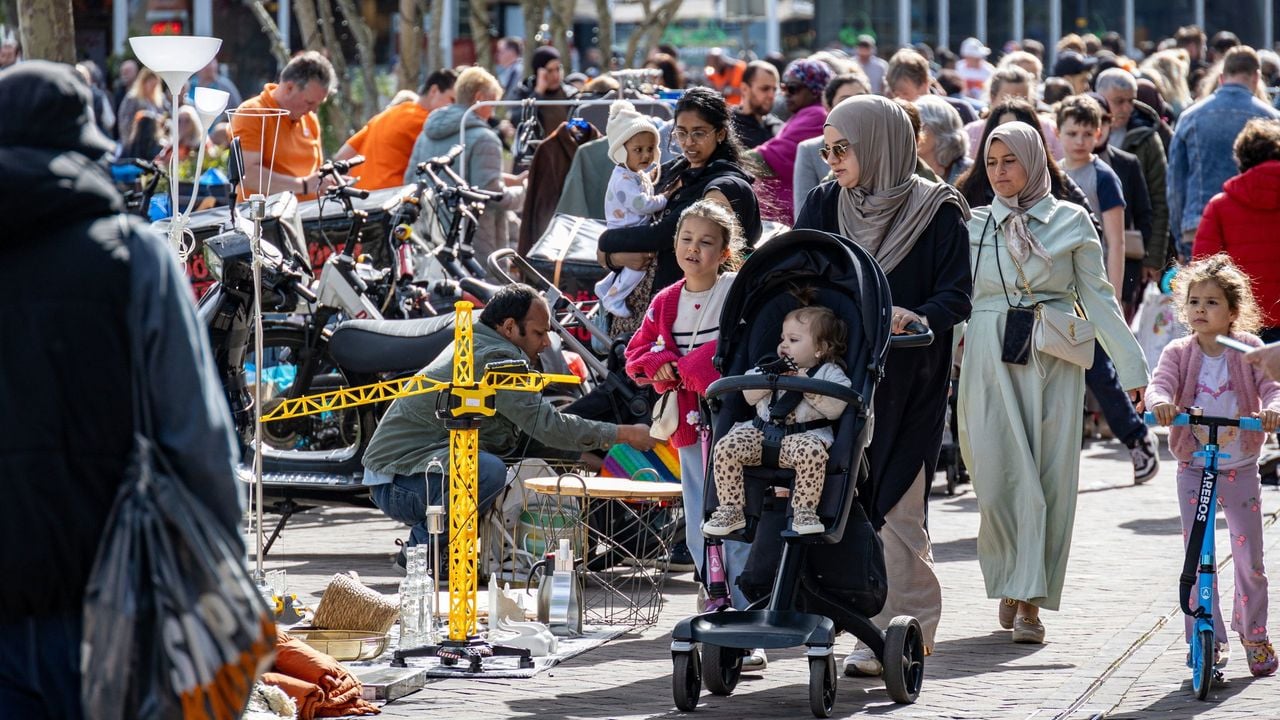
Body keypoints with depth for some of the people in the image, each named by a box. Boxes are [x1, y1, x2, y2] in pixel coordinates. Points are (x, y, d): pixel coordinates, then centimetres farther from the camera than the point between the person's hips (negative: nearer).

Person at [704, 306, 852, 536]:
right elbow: (750, 396, 13)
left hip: (804, 434, -4)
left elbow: (835, 409, -5)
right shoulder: (772, 366, 24)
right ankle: (731, 510, -15)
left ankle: (804, 511, -30)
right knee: (725, 448, -21)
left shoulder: (829, 373, 10)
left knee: (812, 452, -40)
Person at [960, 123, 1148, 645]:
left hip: (1054, 364, 0)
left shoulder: (1071, 221, 7)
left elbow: (1097, 297, 8)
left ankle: (1030, 600, -1)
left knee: (1050, 478, -5)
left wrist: (1132, 366, 4)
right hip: (990, 361, 0)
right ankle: (1010, 583, 13)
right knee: (998, 477, -8)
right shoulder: (973, 225, 10)